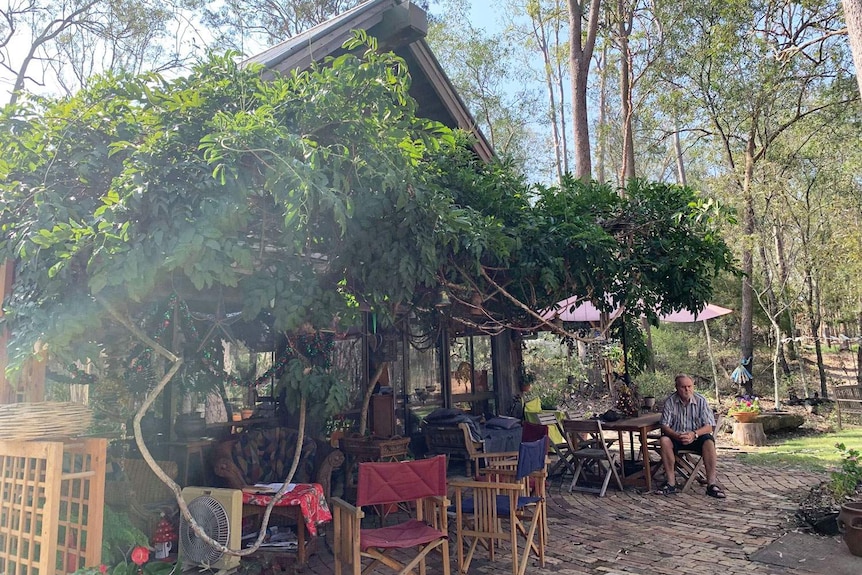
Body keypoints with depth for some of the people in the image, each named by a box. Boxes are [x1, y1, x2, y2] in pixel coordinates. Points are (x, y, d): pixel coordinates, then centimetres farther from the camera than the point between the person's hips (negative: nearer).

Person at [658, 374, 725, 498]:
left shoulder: (701, 400, -8)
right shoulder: (670, 401, -7)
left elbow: (709, 426, -10)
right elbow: (664, 426, -8)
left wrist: (694, 434, -28)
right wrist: (677, 435, -28)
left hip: (697, 437, 0)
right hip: (676, 436, 1)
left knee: (709, 442, -32)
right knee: (664, 440, -30)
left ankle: (711, 484, -25)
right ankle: (671, 483, -25)